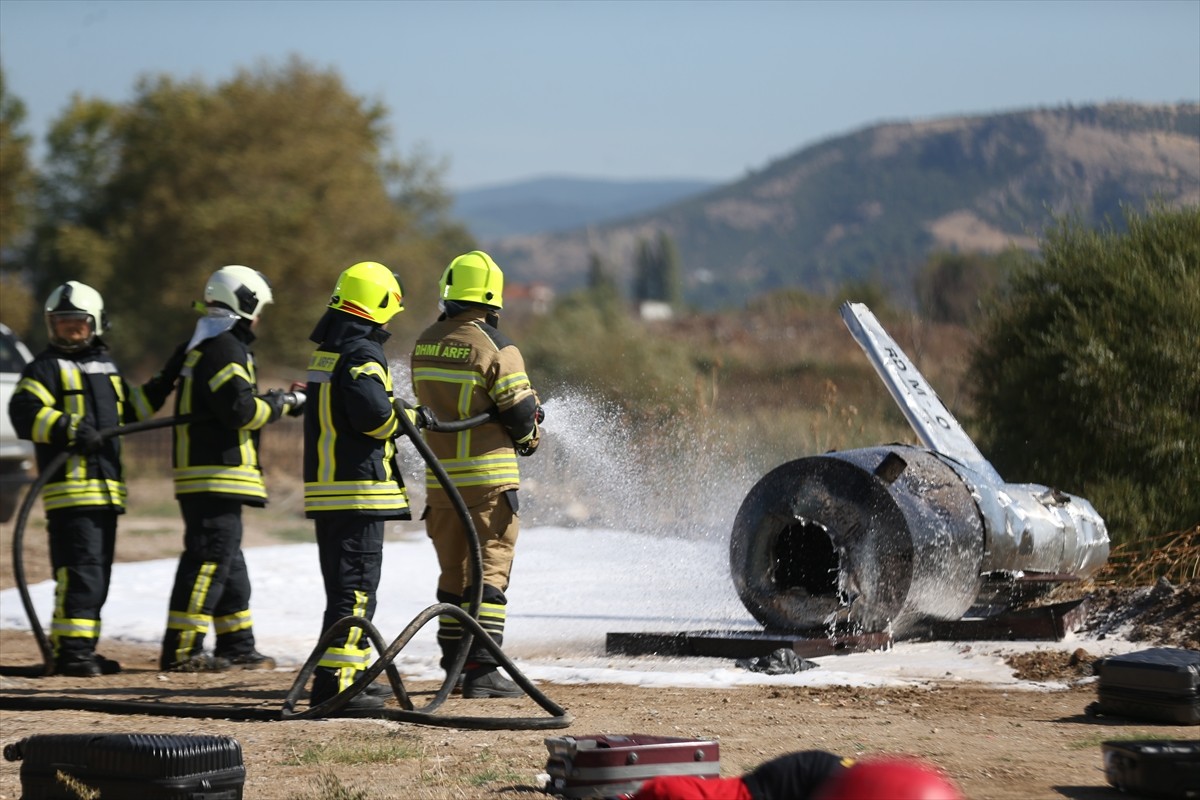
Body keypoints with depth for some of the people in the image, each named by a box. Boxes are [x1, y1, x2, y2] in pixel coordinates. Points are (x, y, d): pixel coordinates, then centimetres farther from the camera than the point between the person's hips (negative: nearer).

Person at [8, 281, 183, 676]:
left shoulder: (107, 367, 22)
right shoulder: (46, 368, -1)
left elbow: (128, 412, 30)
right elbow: (24, 411, -14)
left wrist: (163, 384, 21)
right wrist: (69, 429, -27)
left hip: (106, 488, 8)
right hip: (70, 487, -8)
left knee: (98, 576, 11)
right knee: (79, 572, -15)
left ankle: (82, 650, 17)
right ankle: (69, 650, -14)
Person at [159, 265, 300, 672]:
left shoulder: (203, 346, 20)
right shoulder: (223, 348, -13)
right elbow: (241, 410, -20)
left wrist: (270, 402, 16)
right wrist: (279, 404, -4)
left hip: (207, 474, 11)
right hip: (216, 476, -11)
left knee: (228, 563, 16)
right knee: (209, 560, -11)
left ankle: (237, 647, 22)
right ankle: (181, 650, -11)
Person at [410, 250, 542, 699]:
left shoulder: (425, 345, 5)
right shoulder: (496, 348, -14)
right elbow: (521, 414, -12)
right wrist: (528, 435, 10)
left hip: (441, 477, 6)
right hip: (489, 477, -6)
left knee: (453, 571, 15)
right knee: (490, 572, -2)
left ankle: (454, 665, 20)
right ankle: (481, 670, -8)